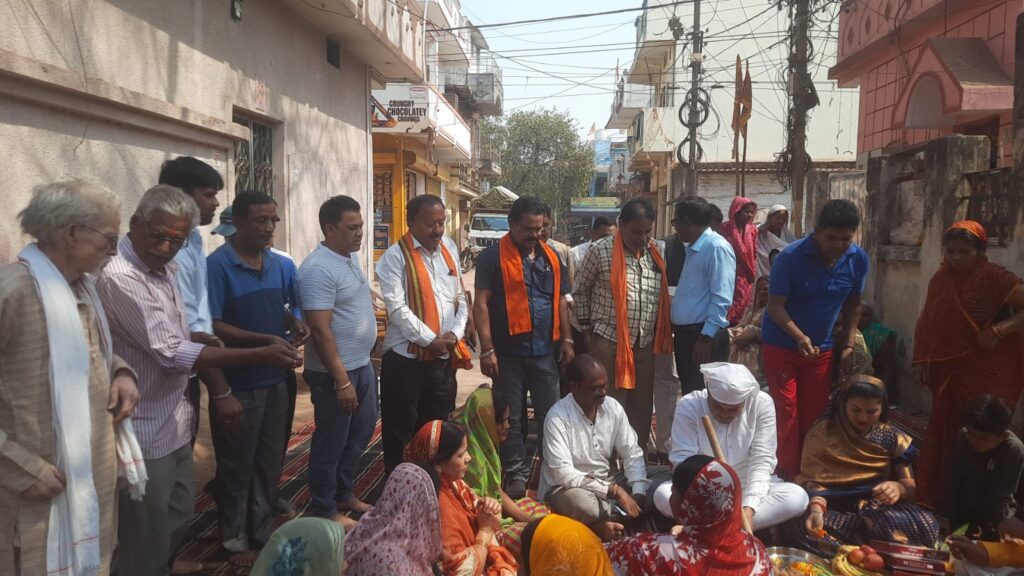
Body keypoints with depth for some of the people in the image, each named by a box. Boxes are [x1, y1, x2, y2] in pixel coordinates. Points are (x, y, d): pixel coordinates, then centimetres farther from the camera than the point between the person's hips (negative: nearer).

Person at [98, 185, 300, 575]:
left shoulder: (166, 269, 6)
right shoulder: (119, 278, -23)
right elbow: (171, 352, -25)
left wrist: (220, 392, 6)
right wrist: (261, 355, -26)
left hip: (175, 421, 9)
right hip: (146, 431, -9)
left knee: (178, 519, 22)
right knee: (148, 543, 7)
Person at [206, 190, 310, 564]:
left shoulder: (282, 265, 4)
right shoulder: (217, 265, -15)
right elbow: (211, 326, -18)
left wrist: (296, 322, -3)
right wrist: (263, 341, -24)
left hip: (276, 378, 6)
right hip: (238, 383, -6)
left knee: (270, 461, 17)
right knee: (237, 465, 10)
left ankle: (263, 533, 34)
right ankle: (235, 540, 28)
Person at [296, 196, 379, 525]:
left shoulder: (351, 258, 8)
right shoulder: (318, 268, -21)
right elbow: (320, 329, -25)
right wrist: (341, 380, -25)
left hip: (363, 365, 9)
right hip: (335, 372, -9)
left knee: (360, 434, 20)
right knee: (331, 443, 6)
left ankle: (344, 494, 38)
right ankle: (324, 511, 23)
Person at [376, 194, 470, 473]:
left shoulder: (449, 249, 9)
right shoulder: (395, 257, -9)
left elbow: (460, 298, 11)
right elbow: (397, 308, -16)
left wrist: (455, 333, -4)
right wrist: (430, 340, -17)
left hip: (443, 358, 6)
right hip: (404, 358, -5)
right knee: (400, 430, 7)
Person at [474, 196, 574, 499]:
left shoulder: (551, 256, 11)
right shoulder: (493, 256, -5)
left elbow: (560, 301, 16)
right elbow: (481, 304, -9)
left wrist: (566, 340, 10)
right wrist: (487, 349, -15)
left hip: (545, 351, 4)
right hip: (508, 352, -4)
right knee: (510, 418, 7)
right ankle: (517, 473, 21)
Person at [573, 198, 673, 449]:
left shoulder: (657, 252, 7)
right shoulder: (601, 250, -7)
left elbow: (663, 295, 15)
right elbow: (580, 290, 2)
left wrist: (661, 336, 10)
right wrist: (586, 329, 0)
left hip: (646, 343, 5)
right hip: (609, 342, -5)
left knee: (642, 404, 12)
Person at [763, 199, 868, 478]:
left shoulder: (858, 259, -7)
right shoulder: (791, 257, -21)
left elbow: (853, 305, 6)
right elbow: (775, 305, -20)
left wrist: (849, 345, 0)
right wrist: (799, 337, -33)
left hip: (821, 347, 4)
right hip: (781, 344, -4)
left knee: (814, 414, 10)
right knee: (787, 411, -4)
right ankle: (788, 475, 7)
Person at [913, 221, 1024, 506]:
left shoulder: (996, 277, -11)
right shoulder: (940, 279, 4)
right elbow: (927, 322, 10)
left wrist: (998, 330, -23)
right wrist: (921, 360, 6)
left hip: (989, 372, -4)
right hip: (949, 370, 5)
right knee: (944, 432, 9)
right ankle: (936, 497, 21)